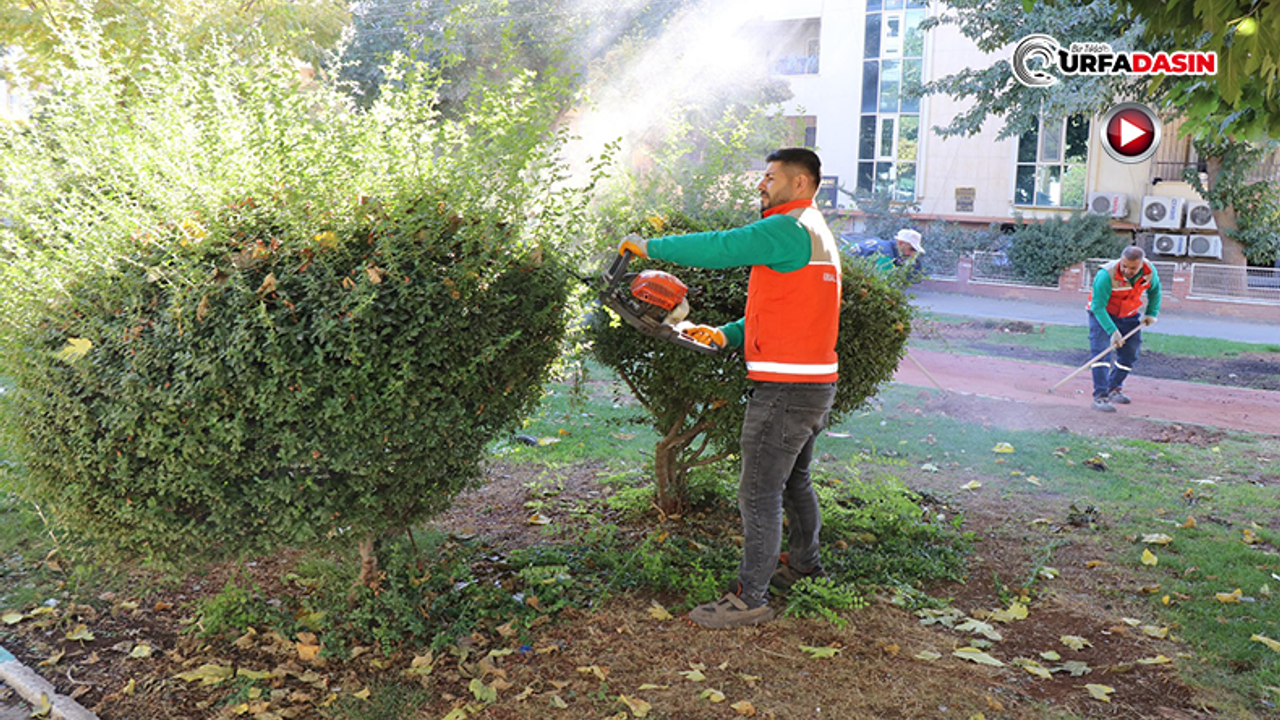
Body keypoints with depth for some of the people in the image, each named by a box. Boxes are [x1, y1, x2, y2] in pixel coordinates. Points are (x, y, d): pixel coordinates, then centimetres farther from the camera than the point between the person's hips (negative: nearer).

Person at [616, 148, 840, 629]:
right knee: (794, 480, 25)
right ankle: (803, 562, 41)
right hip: (816, 386, 10)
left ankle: (750, 598, 3)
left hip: (785, 389, -10)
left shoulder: (789, 230, -15)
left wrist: (649, 246, -12)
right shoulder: (816, 234, 19)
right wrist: (727, 335, 10)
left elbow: (719, 248, -23)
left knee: (759, 493, -4)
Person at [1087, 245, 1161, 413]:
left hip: (1128, 316, 5)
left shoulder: (1149, 271, -17)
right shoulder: (1106, 275, -34)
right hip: (1102, 314, -5)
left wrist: (1151, 313, 2)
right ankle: (1100, 396, -21)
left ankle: (1114, 389, 24)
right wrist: (1112, 331, -37)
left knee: (1129, 354, 6)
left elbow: (1155, 289, 8)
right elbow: (1098, 307, -31)